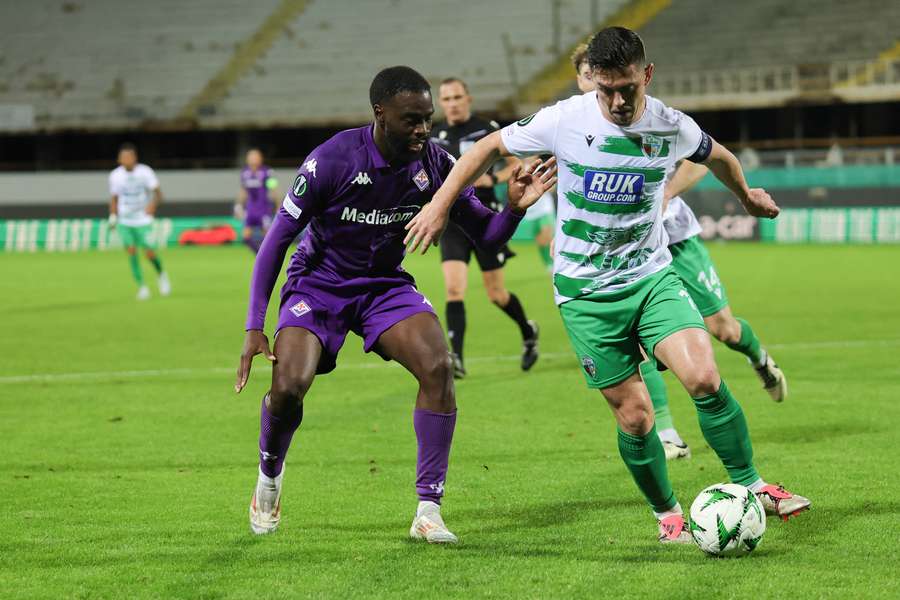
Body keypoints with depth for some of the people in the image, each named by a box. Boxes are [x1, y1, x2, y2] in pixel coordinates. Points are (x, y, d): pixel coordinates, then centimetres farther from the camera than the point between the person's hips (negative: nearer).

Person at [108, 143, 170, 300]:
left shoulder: (145, 172, -9)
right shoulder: (115, 175, -1)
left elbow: (158, 193, -10)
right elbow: (114, 199, 11)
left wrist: (153, 204, -29)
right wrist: (113, 217, -1)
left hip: (143, 220, -2)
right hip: (124, 221, 2)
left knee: (150, 254, -4)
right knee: (131, 250, -13)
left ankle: (161, 275, 28)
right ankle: (142, 286, -3)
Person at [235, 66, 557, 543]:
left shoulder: (434, 164, -13)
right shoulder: (332, 159, -23)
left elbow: (486, 236, -4)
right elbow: (278, 238, -16)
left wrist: (514, 208, -28)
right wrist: (254, 327, -20)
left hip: (386, 286, 3)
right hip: (318, 284, -3)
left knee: (437, 367, -22)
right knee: (288, 386, -23)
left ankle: (428, 511, -13)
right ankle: (269, 476, 12)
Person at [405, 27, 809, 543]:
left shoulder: (673, 128, -7)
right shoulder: (565, 121, -13)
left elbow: (717, 156, 18)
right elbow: (490, 147, 3)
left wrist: (747, 196, 35)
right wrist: (440, 205, 1)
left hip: (653, 275, 1)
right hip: (586, 292, -1)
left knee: (704, 378, -21)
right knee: (635, 418, -4)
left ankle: (751, 486, -4)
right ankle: (667, 512, 20)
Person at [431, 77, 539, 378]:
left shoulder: (487, 129, -4)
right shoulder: (435, 136, 7)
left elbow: (519, 162, -1)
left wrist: (494, 179, -17)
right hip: (452, 222, 2)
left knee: (496, 293, 6)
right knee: (453, 288, -16)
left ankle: (528, 332, 37)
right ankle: (456, 360, -19)